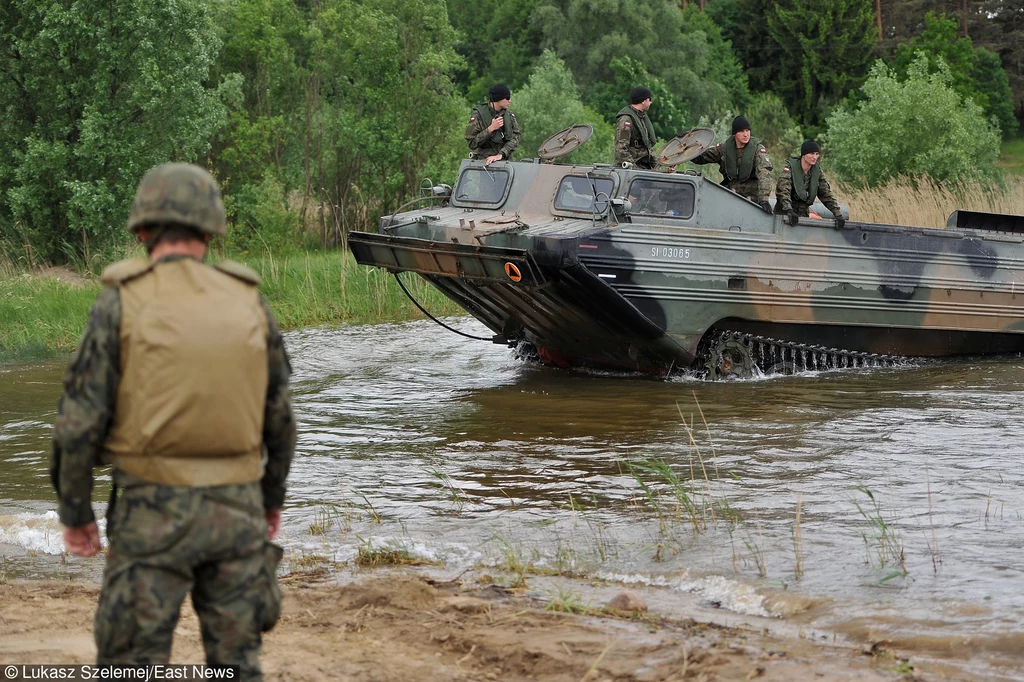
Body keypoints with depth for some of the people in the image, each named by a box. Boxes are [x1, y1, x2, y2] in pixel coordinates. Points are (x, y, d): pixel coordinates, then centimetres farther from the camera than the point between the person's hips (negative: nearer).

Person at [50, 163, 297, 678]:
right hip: (235, 508, 3)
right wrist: (272, 496, 23)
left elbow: (80, 418, -9)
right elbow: (279, 415, 9)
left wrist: (74, 510, 3)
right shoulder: (248, 302, 3)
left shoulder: (122, 302, -7)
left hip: (154, 509, -3)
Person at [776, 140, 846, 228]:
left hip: (804, 213, 5)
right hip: (784, 213, -5)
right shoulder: (790, 167, -12)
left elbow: (827, 194, 4)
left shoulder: (817, 171, 3)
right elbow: (783, 190, -25)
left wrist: (838, 214, -7)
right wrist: (789, 210, -40)